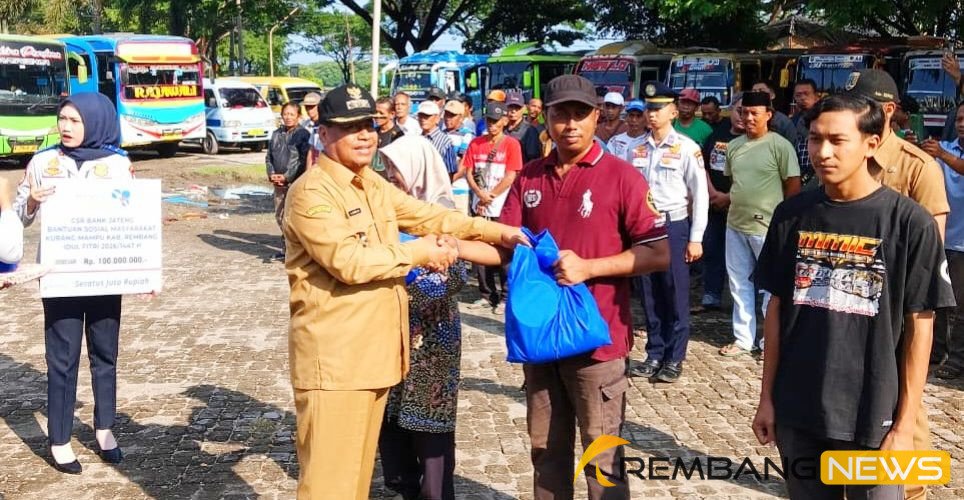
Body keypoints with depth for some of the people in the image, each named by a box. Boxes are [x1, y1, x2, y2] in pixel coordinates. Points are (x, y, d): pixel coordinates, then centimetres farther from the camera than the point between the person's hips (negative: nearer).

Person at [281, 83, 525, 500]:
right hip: (334, 357, -9)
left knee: (359, 464, 19)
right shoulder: (310, 193, -16)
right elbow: (349, 261, -24)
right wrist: (419, 253, -15)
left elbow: (427, 215, 14)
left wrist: (496, 232, 6)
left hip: (373, 350, 9)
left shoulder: (372, 183, 13)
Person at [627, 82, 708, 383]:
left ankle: (674, 359, 15)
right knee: (650, 295, 10)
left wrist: (695, 239, -7)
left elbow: (700, 195, -5)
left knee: (676, 295, 4)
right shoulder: (637, 148, 6)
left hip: (674, 226, -4)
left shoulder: (686, 148, -6)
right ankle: (654, 354, 22)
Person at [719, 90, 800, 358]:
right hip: (735, 224, 7)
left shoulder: (780, 145, -9)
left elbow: (794, 185, -7)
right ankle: (743, 338, 24)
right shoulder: (734, 145, 9)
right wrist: (731, 199, 10)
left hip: (766, 226, -6)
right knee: (739, 283, 13)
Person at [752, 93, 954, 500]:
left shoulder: (909, 222, -9)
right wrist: (767, 397, 6)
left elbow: (919, 326, -6)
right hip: (796, 413, 3)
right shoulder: (792, 215, 1)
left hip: (872, 417, -3)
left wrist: (905, 424, -8)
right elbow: (777, 308, 7)